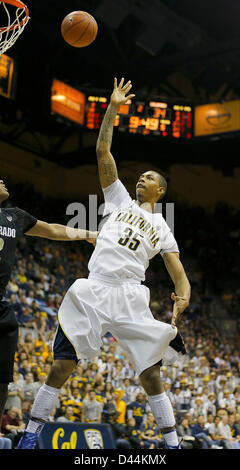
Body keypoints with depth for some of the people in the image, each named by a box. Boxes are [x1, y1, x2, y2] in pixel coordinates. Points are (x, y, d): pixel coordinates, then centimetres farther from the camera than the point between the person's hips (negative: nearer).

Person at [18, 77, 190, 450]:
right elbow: (103, 152, 13)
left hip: (130, 297, 0)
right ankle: (31, 435, 8)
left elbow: (179, 273, 9)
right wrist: (113, 108, 8)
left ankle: (173, 444, 8)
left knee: (151, 374, -3)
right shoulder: (120, 199, 20)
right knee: (61, 367, -4)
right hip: (91, 293, 0)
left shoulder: (163, 230, 18)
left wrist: (183, 298, -13)